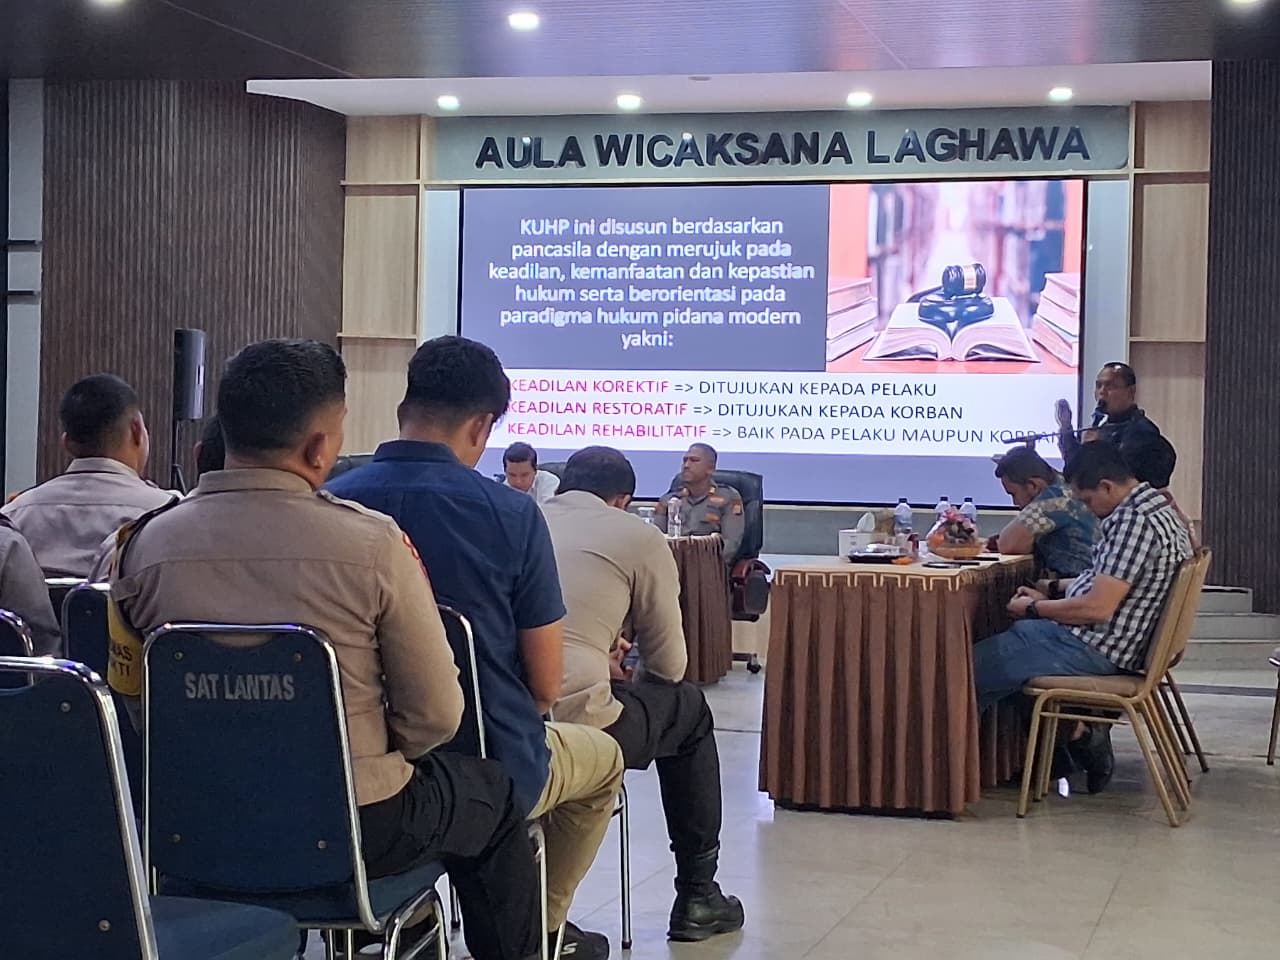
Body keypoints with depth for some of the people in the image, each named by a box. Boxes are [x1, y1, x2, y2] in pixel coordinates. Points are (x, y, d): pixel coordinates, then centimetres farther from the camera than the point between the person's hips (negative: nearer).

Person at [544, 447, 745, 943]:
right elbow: (670, 666, 12)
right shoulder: (640, 537, 7)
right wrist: (630, 676, 32)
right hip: (575, 728, -5)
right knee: (689, 709, 25)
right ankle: (697, 896, 32)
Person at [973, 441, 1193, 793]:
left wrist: (1034, 609, -10)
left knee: (974, 665, -7)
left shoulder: (1134, 522, -22)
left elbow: (1097, 608, -25)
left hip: (1095, 649, -11)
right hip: (1108, 643, 11)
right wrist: (1053, 589, 13)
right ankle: (1079, 730, 12)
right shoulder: (1156, 508, 10)